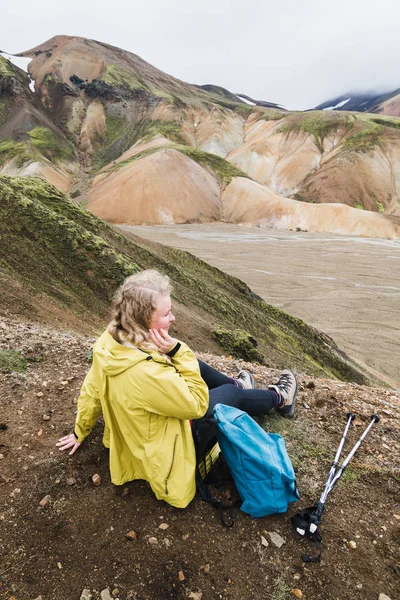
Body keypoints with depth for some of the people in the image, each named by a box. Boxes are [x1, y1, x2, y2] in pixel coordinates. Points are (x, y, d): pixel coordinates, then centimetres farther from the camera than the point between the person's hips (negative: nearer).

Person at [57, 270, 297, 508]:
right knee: (234, 394, 10)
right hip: (163, 449, -6)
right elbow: (197, 404, -27)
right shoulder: (148, 373, -43)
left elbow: (91, 391, -5)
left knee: (195, 366, 17)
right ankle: (278, 398, 40)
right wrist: (178, 351, -32)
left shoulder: (110, 340, -21)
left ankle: (234, 384, 46)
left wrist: (80, 432, 13)